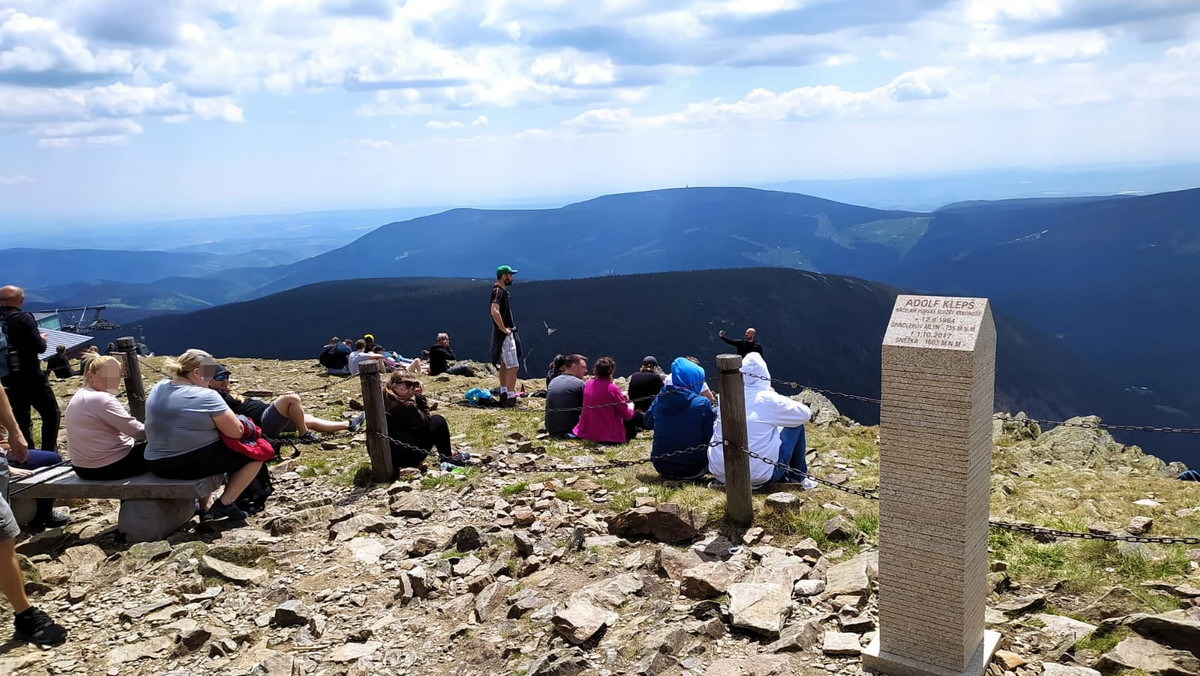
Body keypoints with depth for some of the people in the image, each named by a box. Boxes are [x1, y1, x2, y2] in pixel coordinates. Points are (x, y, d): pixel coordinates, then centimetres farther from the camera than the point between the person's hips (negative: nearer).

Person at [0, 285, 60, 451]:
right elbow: (39, 347, -15)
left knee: (21, 419, 15)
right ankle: (48, 454, 0)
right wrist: (42, 339, 5)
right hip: (31, 377, -6)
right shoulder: (24, 319, -12)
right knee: (51, 414, 5)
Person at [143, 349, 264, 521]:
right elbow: (236, 432, -16)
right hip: (197, 463, -8)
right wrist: (227, 415, 5)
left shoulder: (158, 389, 5)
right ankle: (224, 504, 7)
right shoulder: (206, 397, -16)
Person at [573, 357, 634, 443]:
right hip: (609, 436, -6)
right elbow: (627, 415, -10)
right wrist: (631, 406, 12)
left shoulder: (588, 384, 1)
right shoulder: (612, 388, -17)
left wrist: (621, 395, 14)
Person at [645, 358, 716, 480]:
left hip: (662, 469, 3)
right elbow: (709, 438, -8)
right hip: (692, 471, -3)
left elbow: (648, 423, 15)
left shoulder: (659, 399, -3)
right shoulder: (702, 404, -15)